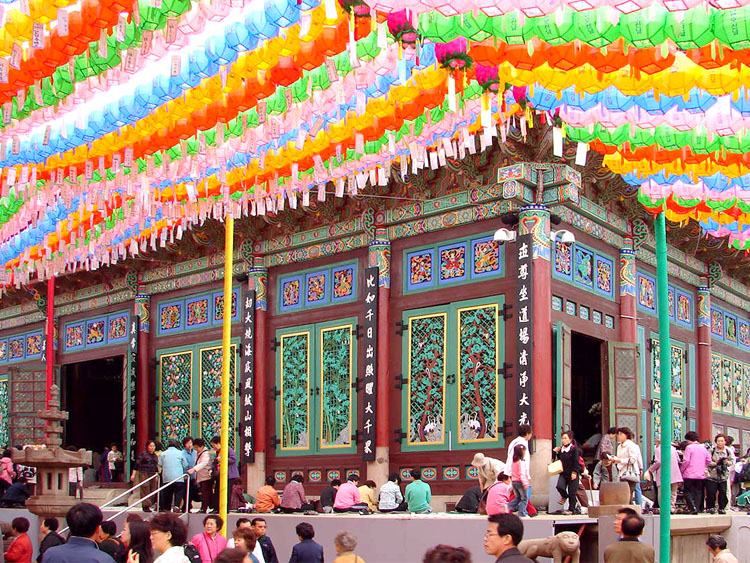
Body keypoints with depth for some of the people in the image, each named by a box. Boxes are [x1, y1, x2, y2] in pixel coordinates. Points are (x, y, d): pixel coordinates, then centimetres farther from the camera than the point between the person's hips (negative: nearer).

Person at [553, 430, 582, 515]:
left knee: (572, 492, 1)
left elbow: (576, 462, -10)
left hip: (572, 474, -4)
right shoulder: (560, 449, 10)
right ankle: (564, 496, 15)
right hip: (563, 473, 4)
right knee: (560, 486, -18)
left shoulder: (574, 449, -7)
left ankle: (571, 509, 14)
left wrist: (574, 472, -16)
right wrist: (556, 452, 9)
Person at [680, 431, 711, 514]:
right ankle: (698, 508, 7)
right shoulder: (703, 448, 11)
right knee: (698, 492, 11)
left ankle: (693, 508, -15)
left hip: (689, 474, -5)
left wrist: (681, 471, -2)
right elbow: (709, 460, 16)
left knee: (688, 492, 0)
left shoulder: (689, 447, -7)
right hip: (701, 475, 5)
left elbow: (686, 461, -13)